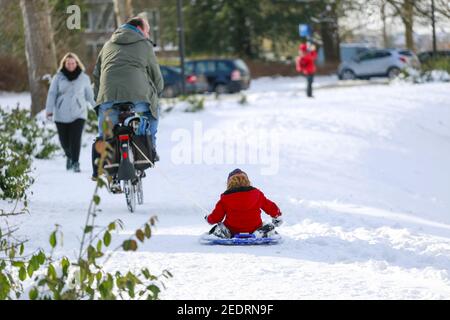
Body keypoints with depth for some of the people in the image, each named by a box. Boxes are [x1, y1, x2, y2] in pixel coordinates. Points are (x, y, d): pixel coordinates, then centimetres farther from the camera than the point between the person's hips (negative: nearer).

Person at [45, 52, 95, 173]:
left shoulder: (84, 78, 7)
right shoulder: (58, 77, 5)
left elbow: (89, 95, 16)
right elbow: (52, 94, 1)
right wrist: (49, 110, -8)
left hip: (78, 114, -1)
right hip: (61, 115, 1)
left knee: (75, 138, -14)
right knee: (64, 140, 5)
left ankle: (75, 163, -8)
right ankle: (69, 156, 34)